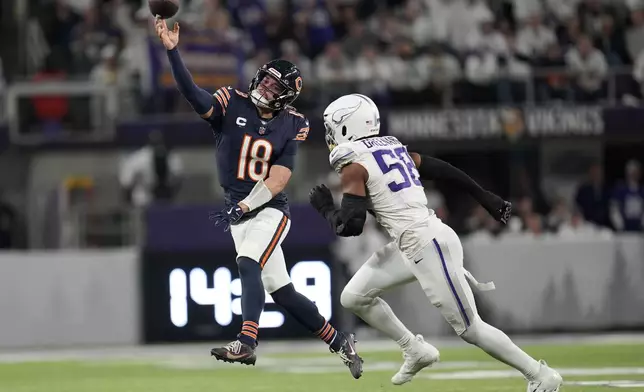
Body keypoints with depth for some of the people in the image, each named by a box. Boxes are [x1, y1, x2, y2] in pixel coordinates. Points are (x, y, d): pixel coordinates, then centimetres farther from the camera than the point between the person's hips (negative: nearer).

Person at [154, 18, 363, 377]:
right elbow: (195, 95, -20)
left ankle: (246, 344, -36)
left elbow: (278, 179, -12)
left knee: (249, 265, -28)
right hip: (239, 211, 3)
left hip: (270, 210, -3)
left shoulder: (292, 126, -4)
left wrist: (243, 207, -24)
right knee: (281, 291, 7)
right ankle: (339, 341, 21)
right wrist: (173, 51, -35)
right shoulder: (233, 105, -2)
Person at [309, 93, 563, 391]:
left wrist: (325, 208, 5)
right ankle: (416, 352, 22)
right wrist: (484, 197, 24)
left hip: (427, 247, -9)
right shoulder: (392, 147, 13)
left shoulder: (354, 165, -11)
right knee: (354, 297, 12)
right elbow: (442, 170, 17)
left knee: (469, 328, 0)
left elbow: (349, 226, -15)